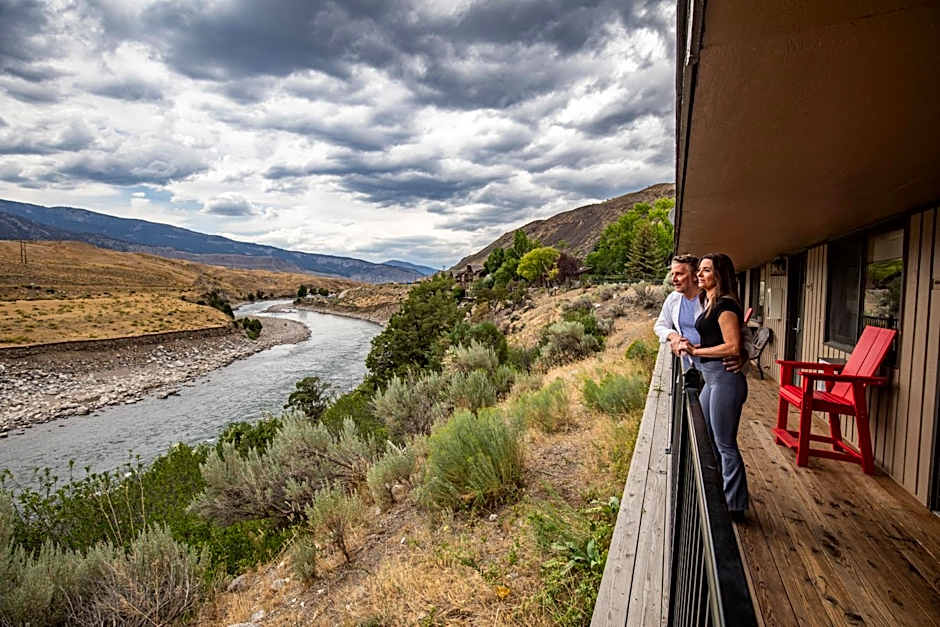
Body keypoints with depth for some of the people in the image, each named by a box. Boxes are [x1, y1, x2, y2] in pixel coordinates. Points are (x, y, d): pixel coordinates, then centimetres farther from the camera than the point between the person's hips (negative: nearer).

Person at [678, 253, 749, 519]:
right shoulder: (710, 302, 14)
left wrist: (696, 351, -14)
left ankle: (735, 507, 16)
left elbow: (732, 347, -22)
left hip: (725, 379, -11)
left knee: (725, 445, 0)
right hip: (712, 378, 11)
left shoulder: (725, 305, -15)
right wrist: (692, 346, 6)